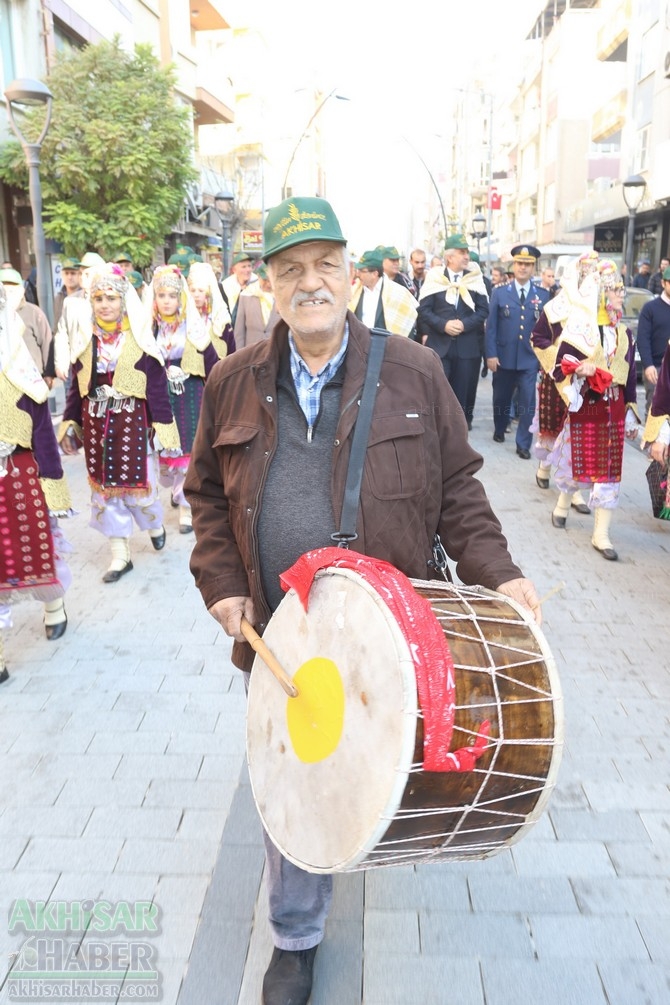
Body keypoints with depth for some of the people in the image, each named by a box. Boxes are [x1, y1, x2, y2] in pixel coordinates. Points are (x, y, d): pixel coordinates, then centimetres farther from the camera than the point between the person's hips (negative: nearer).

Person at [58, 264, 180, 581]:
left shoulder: (139, 338, -5)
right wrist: (69, 423, 5)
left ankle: (154, 524, 39)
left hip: (132, 422, -4)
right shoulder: (85, 338, 4)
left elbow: (157, 385, -6)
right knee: (104, 486, 8)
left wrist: (162, 424, -9)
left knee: (137, 482, 5)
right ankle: (120, 554, 20)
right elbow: (76, 386, 8)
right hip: (95, 424, 4)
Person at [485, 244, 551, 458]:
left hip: (530, 358, 0)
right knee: (501, 398, 16)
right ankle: (499, 429, 40)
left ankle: (523, 444, 4)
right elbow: (491, 326, 0)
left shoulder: (543, 295, 5)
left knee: (528, 402, -5)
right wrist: (491, 354, -8)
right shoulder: (499, 293, 4)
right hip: (504, 357, 1)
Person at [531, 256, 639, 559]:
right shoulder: (578, 331, -9)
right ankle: (563, 504, 40)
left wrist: (631, 415, 10)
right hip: (585, 407, -4)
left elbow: (629, 377, 10)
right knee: (578, 461, 8)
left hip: (614, 409, 4)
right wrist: (577, 369, -30)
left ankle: (601, 534, 9)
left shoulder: (623, 333, 6)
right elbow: (558, 369, -10)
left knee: (609, 469, 2)